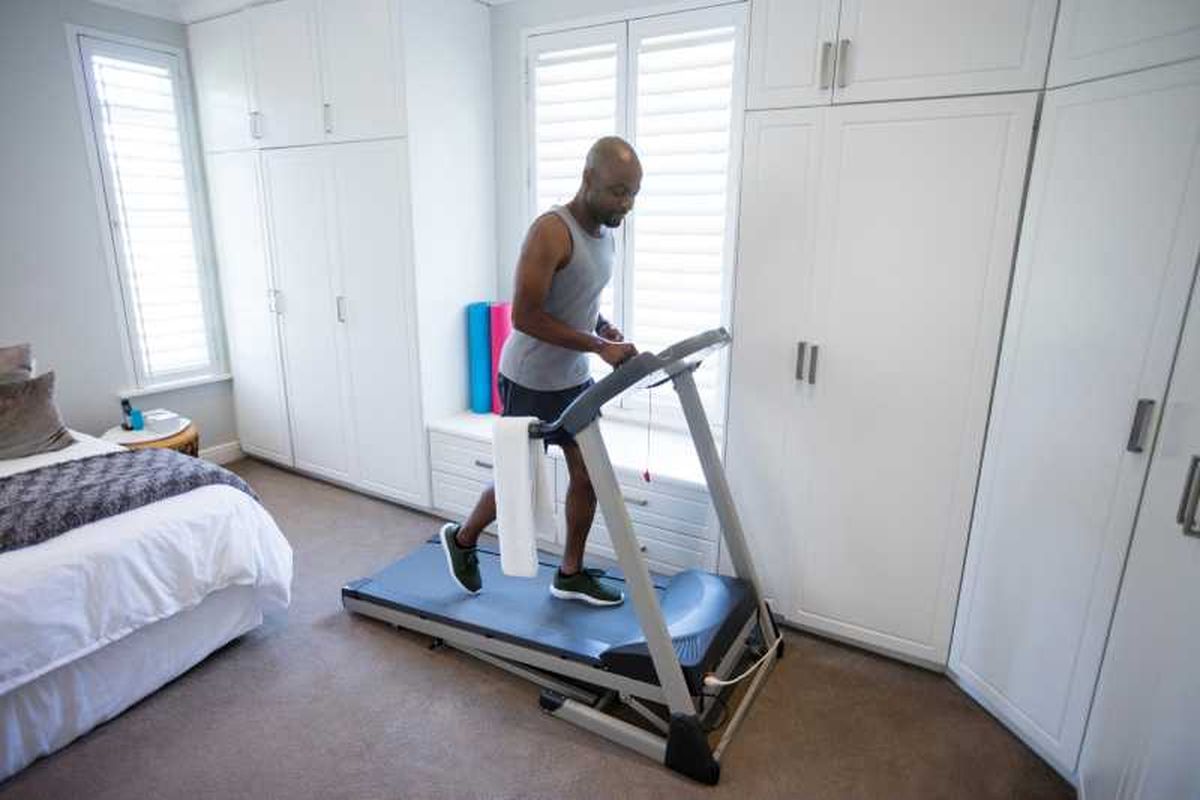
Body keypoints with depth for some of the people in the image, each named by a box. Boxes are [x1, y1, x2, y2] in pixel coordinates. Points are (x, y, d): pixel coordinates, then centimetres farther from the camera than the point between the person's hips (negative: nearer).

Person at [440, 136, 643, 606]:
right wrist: (600, 346, -26)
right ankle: (461, 539, 36)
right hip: (531, 383, -8)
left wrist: (606, 329, -3)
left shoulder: (605, 233, 5)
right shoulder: (551, 231, -22)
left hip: (574, 378, 8)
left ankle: (570, 574, 27)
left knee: (589, 474, 10)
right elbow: (524, 315, -26)